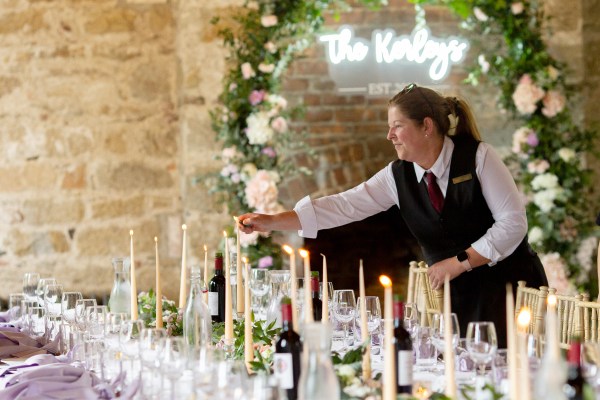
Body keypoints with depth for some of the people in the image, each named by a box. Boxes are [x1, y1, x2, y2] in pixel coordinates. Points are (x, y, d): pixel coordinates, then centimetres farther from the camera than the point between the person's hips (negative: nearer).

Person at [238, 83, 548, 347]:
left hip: (508, 287, -4)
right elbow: (345, 205, -3)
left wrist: (459, 262, -16)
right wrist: (272, 222, -9)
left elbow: (513, 223, -13)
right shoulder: (398, 176, 1)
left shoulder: (478, 157, -11)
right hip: (458, 297, 4)